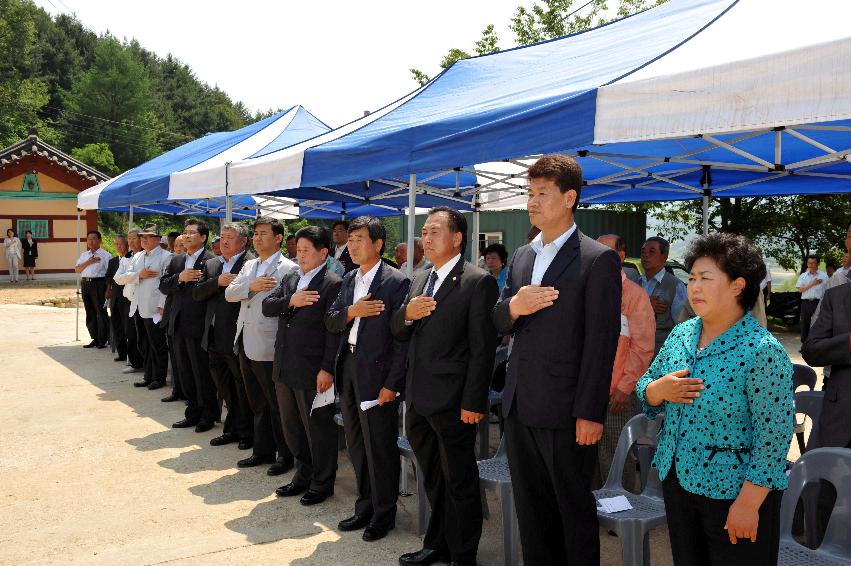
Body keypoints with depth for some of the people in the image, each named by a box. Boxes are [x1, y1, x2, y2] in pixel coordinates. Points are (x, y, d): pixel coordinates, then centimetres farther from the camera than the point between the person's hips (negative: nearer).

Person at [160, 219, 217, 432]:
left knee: (203, 373, 2)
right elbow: (163, 286, 5)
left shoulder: (212, 261, -9)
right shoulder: (176, 261, 15)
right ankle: (193, 413, 26)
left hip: (199, 325, -7)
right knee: (185, 372, 14)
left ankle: (208, 415, 15)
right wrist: (180, 278, -10)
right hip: (179, 325, 7)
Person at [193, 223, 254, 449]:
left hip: (237, 338, -7)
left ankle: (247, 431, 19)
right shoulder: (211, 265, 14)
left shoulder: (253, 263, -10)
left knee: (243, 390, 5)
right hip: (214, 337, 7)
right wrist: (218, 282, -11)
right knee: (225, 388, 17)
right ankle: (232, 429, 30)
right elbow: (197, 293, 2)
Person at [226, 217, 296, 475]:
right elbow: (229, 293, 6)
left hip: (268, 347, -8)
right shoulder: (249, 266, 14)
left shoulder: (288, 269, -10)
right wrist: (251, 287, -13)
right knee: (257, 404, 17)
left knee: (277, 405, 2)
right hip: (245, 344, 8)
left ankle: (286, 455, 15)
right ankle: (263, 451, 28)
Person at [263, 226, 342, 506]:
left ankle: (322, 483, 21)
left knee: (318, 429, 5)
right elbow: (266, 306, 5)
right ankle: (303, 475, 35)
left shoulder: (332, 284, -12)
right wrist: (290, 301, -14)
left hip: (312, 371, -8)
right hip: (285, 367, 8)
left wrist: (327, 369, -19)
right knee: (292, 427, 18)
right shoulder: (290, 278, 12)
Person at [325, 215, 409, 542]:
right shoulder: (349, 279, 12)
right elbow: (331, 322, 10)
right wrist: (351, 311, -12)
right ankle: (365, 506, 32)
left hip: (376, 372, -7)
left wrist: (392, 383, -18)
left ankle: (383, 513, 20)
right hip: (348, 368, 7)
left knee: (380, 446, 3)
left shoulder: (396, 282, -11)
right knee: (356, 444, 17)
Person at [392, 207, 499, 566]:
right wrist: (406, 313, -6)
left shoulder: (479, 282, -11)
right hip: (418, 400, 8)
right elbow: (399, 334, 16)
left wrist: (473, 402, -18)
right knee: (432, 480, 21)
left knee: (459, 482, 6)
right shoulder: (419, 280, 13)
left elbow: (482, 349, -14)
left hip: (451, 402, -7)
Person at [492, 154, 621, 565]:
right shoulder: (521, 257, 13)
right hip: (519, 405, 7)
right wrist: (512, 307, -10)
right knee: (529, 507, 17)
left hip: (565, 409, -7)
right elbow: (499, 323, 14)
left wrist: (590, 412, -16)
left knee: (574, 508, 8)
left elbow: (601, 342, -13)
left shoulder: (597, 260, -9)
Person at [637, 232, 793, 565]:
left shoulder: (763, 351, -19)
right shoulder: (681, 334, 2)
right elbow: (645, 389, 10)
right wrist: (659, 390, -13)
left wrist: (748, 503, -18)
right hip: (676, 479, 6)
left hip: (733, 491, -6)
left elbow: (773, 436, -19)